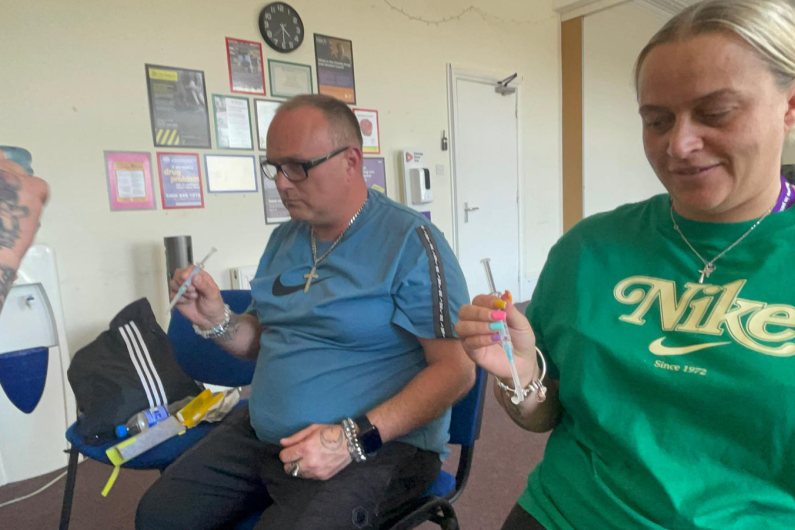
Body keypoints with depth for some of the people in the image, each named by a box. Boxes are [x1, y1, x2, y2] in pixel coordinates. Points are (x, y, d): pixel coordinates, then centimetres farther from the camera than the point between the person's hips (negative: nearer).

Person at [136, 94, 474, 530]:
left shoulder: (409, 241, -15)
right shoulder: (284, 240, 8)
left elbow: (456, 368, -18)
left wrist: (356, 438, -24)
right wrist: (217, 322, -3)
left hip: (378, 445, -6)